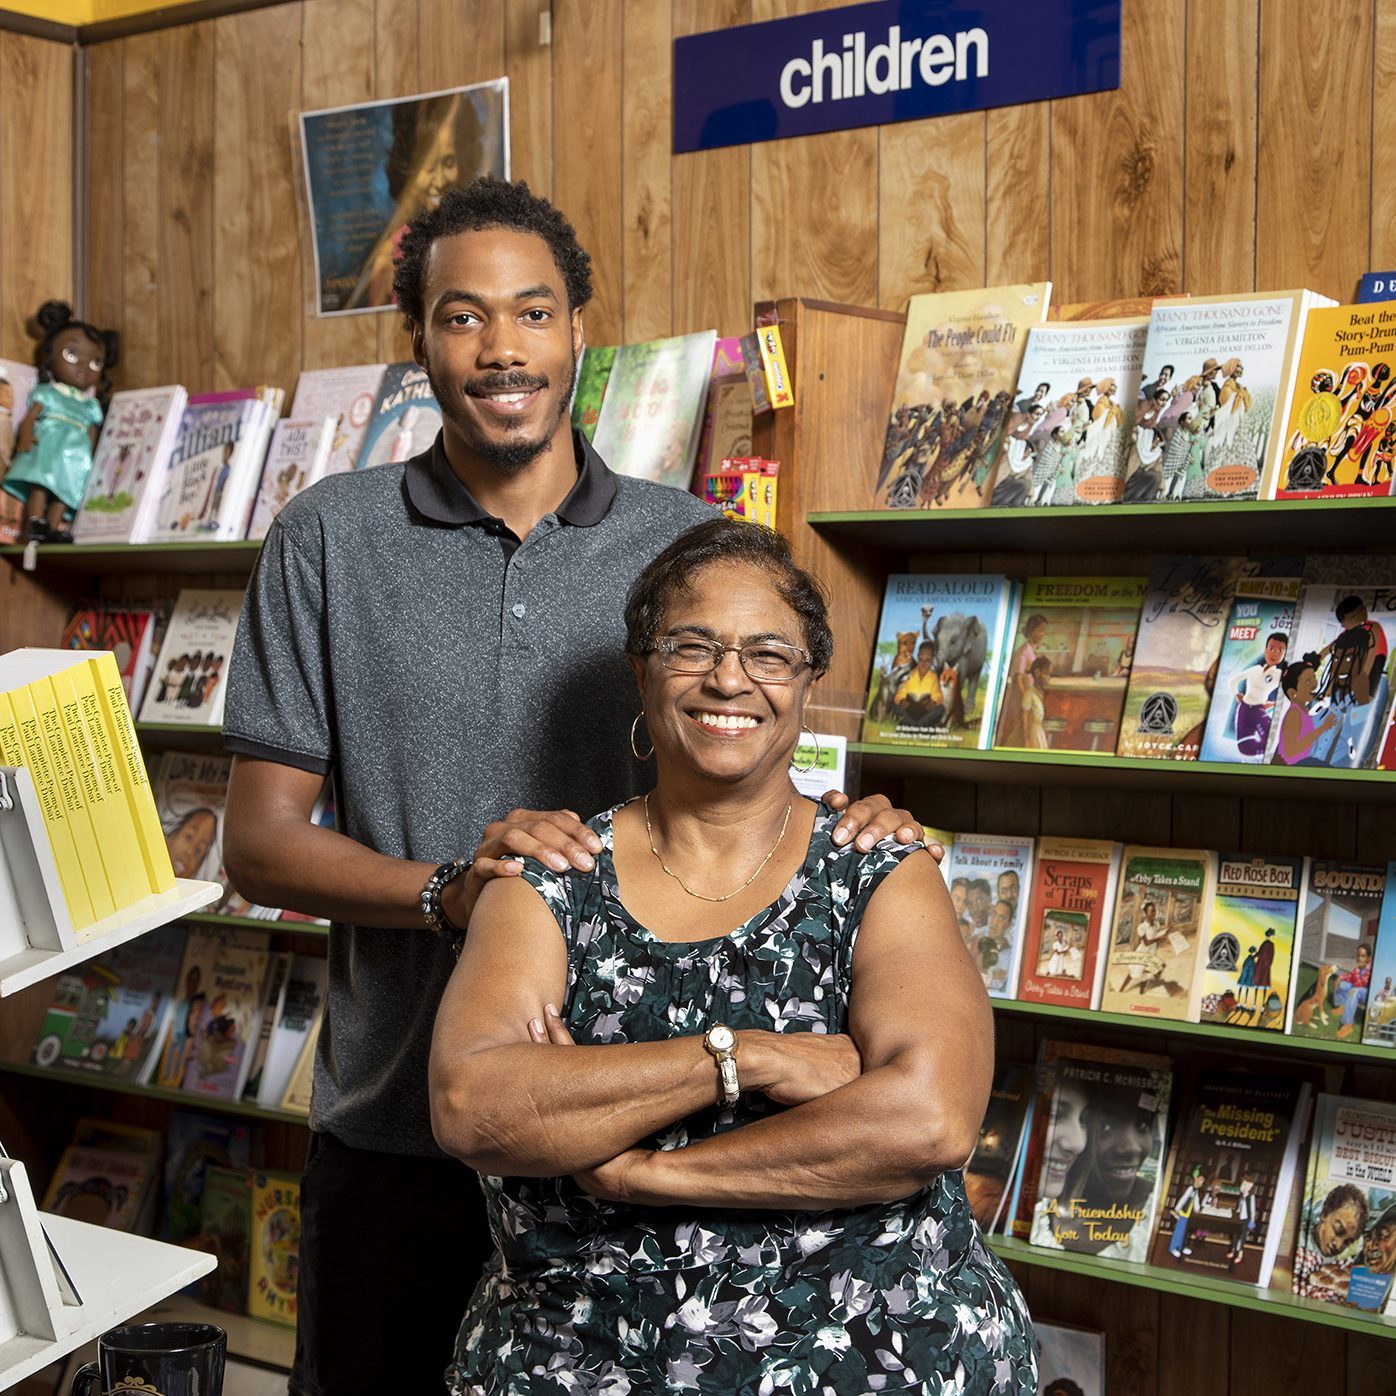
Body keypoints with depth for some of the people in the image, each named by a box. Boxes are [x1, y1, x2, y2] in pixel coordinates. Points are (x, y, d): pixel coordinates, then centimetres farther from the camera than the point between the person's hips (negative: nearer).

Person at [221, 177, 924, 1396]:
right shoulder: (329, 540, -2)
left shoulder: (683, 543, 2)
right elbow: (260, 841, -3)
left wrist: (840, 835, -14)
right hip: (396, 1126, 0)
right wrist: (449, 888, -21)